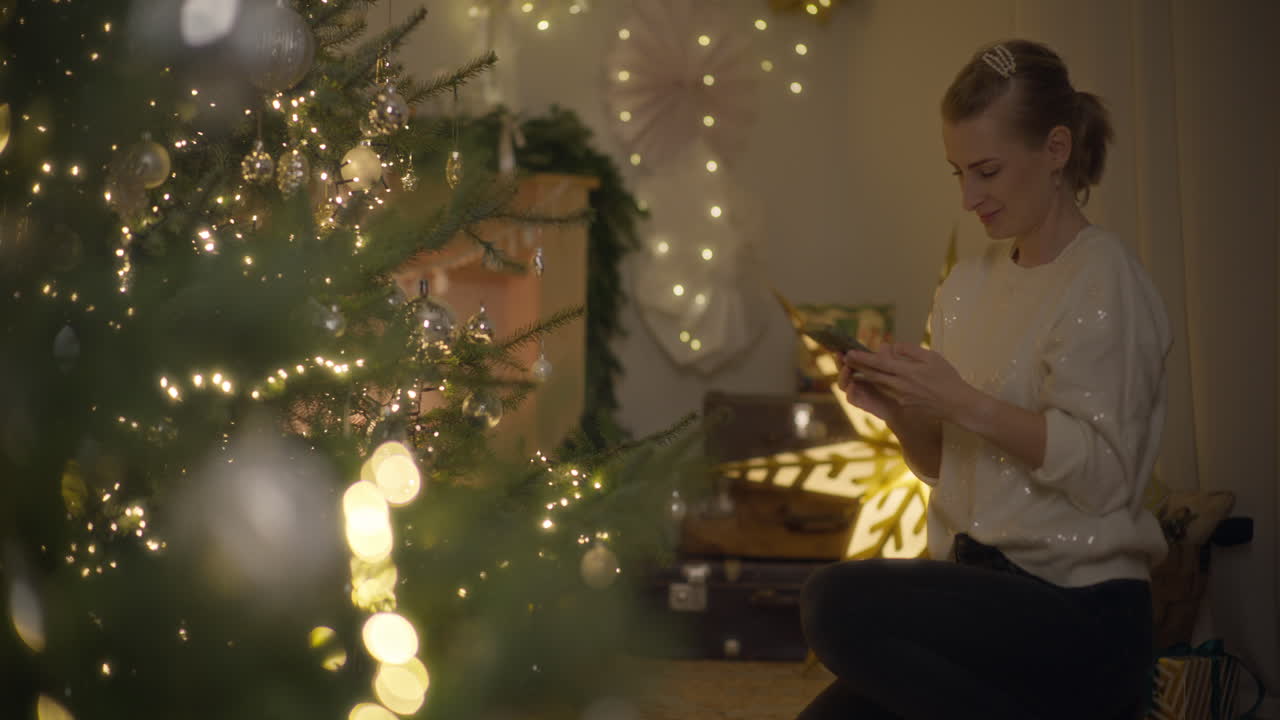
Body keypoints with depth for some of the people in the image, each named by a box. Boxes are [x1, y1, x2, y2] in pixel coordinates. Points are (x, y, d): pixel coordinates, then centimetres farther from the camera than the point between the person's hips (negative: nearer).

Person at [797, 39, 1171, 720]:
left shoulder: (1103, 276, -5)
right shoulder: (971, 281, 15)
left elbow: (1103, 473, -14)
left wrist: (965, 403, -18)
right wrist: (898, 411, 1)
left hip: (1079, 612, -5)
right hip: (979, 582, 6)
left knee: (838, 600, -26)